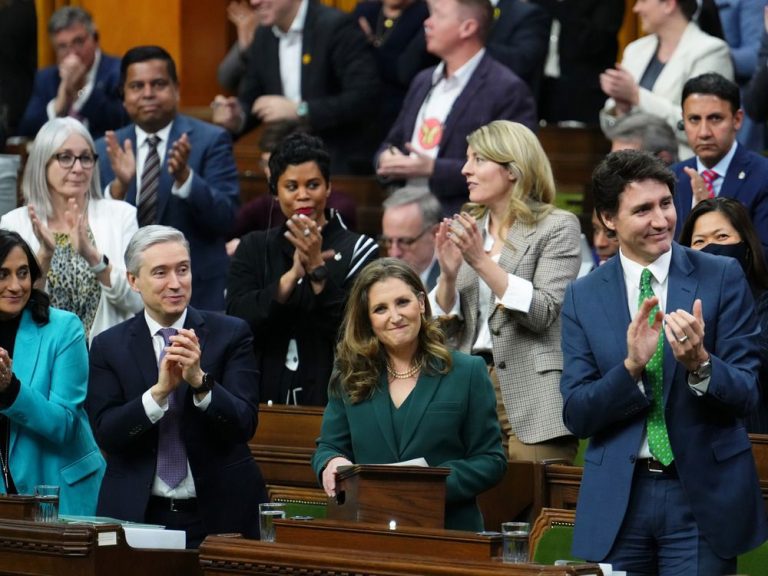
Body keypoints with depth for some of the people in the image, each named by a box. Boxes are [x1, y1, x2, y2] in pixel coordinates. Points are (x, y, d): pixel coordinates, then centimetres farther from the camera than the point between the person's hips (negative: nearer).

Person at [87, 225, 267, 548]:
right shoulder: (108, 346, 2)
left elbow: (244, 424, -9)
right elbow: (105, 433, -7)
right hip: (137, 516, 1)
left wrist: (200, 380, -26)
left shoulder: (231, 334, -1)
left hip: (220, 514, 0)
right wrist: (160, 390, -22)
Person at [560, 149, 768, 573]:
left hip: (703, 494, -1)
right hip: (617, 500, 1)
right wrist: (632, 366, -19)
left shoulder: (722, 278, -2)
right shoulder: (583, 297, 3)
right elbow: (576, 416, -2)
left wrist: (699, 363, -24)